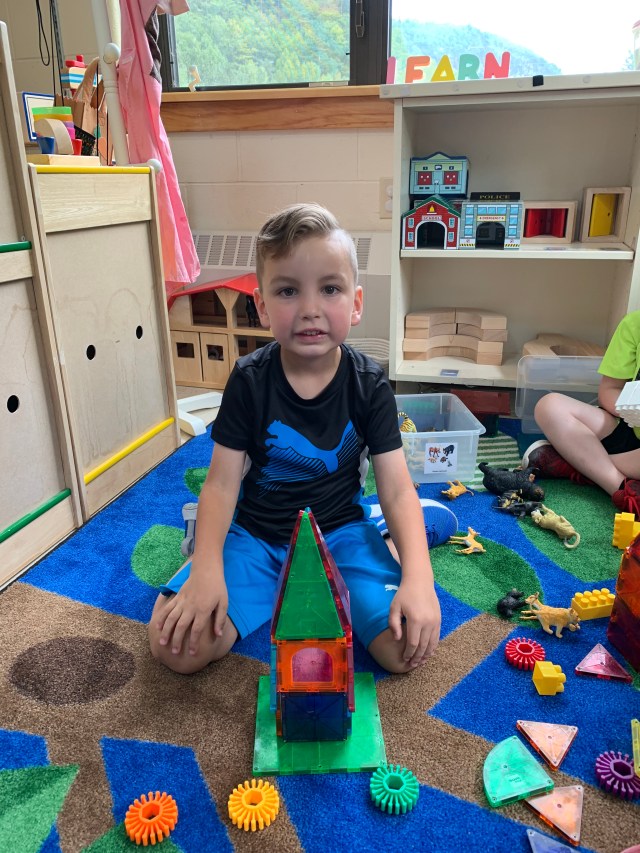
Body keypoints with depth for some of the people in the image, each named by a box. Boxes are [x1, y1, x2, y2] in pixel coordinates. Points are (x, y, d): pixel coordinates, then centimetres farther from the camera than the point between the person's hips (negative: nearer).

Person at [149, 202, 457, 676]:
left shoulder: (368, 384, -11)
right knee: (177, 645, -17)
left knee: (408, 646, -20)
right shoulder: (249, 380, -11)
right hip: (257, 532, 1)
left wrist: (418, 578, -26)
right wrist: (206, 570, -25)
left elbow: (397, 489, -12)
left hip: (340, 529, 0)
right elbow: (222, 483, -10)